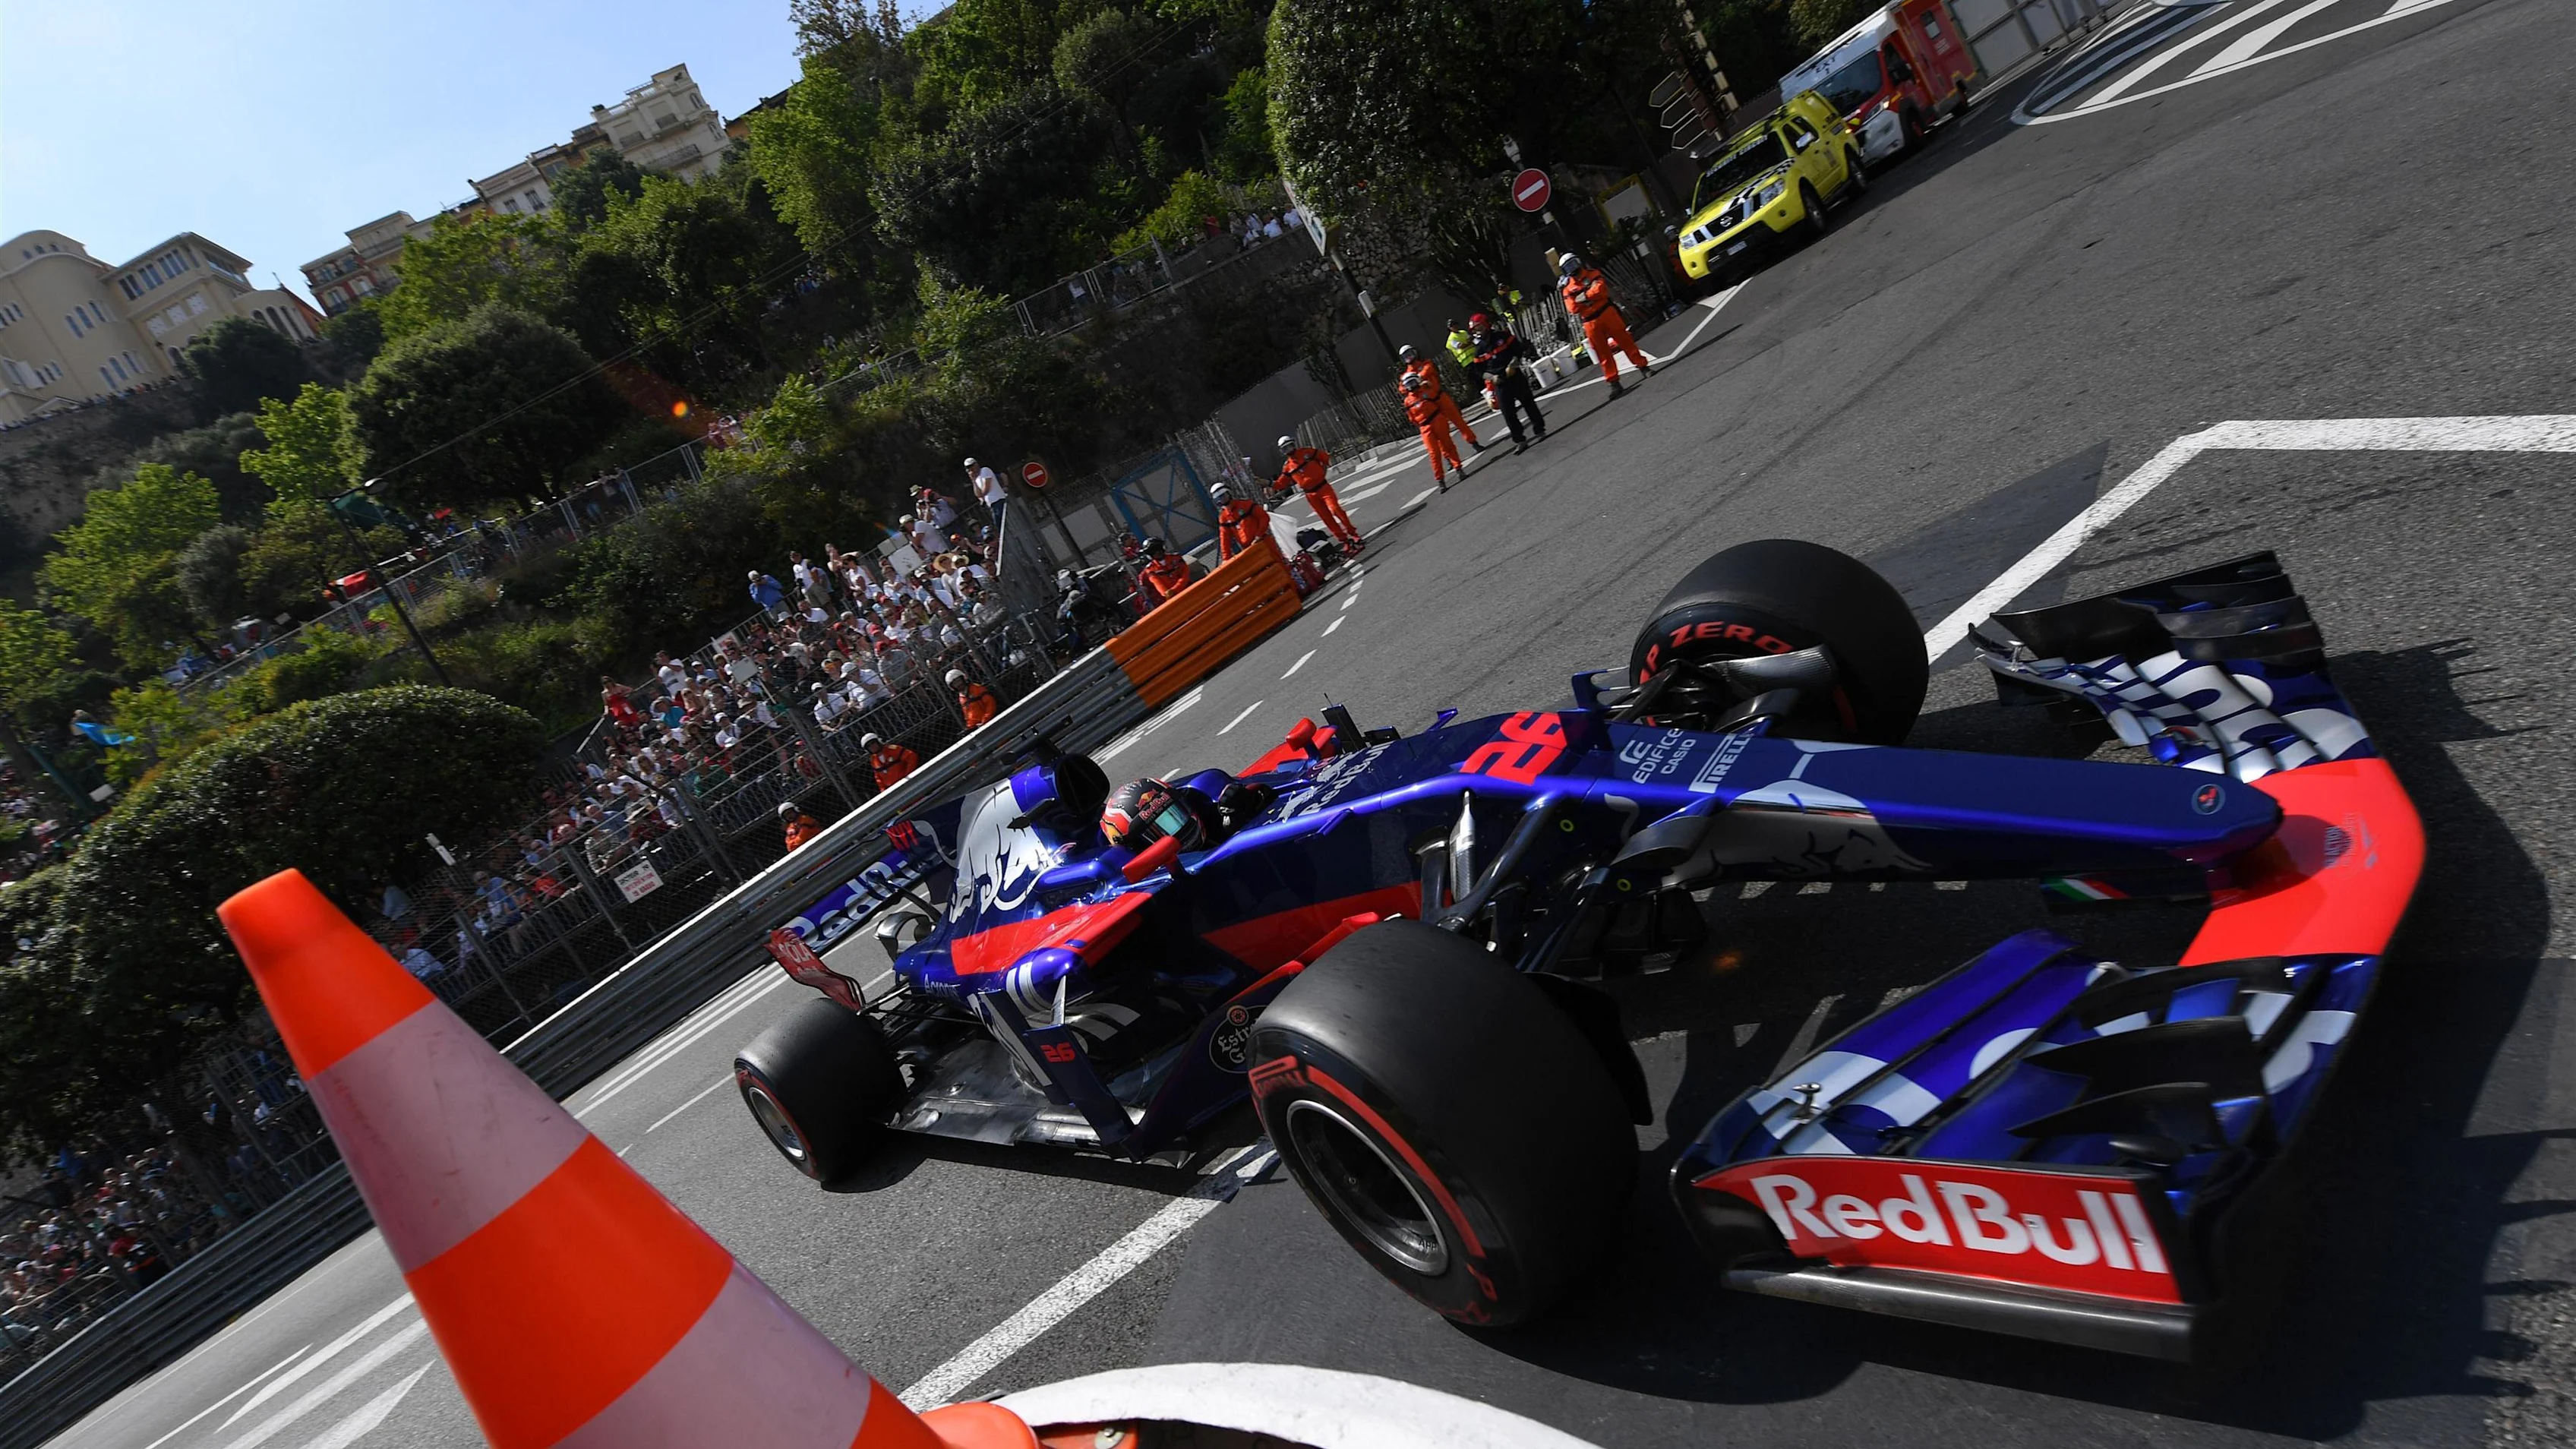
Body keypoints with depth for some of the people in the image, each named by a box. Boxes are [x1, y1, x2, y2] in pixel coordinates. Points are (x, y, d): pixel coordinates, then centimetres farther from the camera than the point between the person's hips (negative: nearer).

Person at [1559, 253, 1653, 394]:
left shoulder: (1592, 274, 7)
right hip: (1590, 323, 0)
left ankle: (1643, 366, 11)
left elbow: (1601, 289, -8)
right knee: (1603, 353, 1)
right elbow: (1573, 308, -5)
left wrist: (1585, 296, -17)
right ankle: (1613, 382, 4)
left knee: (1625, 340, 1)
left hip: (1607, 313, 0)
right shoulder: (1567, 289, 7)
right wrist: (1590, 296, -12)